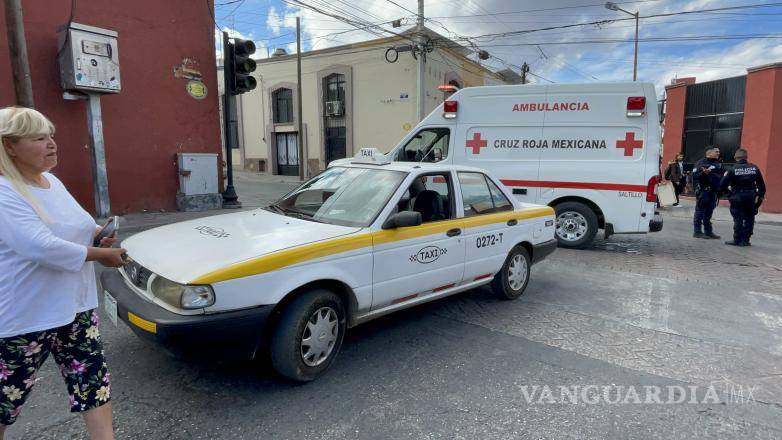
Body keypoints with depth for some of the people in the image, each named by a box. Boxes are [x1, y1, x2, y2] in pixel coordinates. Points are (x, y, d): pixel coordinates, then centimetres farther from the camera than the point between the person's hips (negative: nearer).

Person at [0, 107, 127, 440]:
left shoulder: (53, 181, 7)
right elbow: (41, 247, -31)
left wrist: (97, 234, 0)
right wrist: (100, 255, -19)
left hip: (76, 307, 7)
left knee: (94, 384, 9)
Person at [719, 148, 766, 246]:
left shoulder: (733, 169, -9)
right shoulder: (754, 168, 2)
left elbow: (723, 185, -10)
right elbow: (761, 184, 5)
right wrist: (761, 195, 14)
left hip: (737, 198, -3)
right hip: (751, 197, 3)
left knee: (738, 220, 5)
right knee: (749, 219, 12)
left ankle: (737, 240, 6)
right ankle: (745, 240, 13)